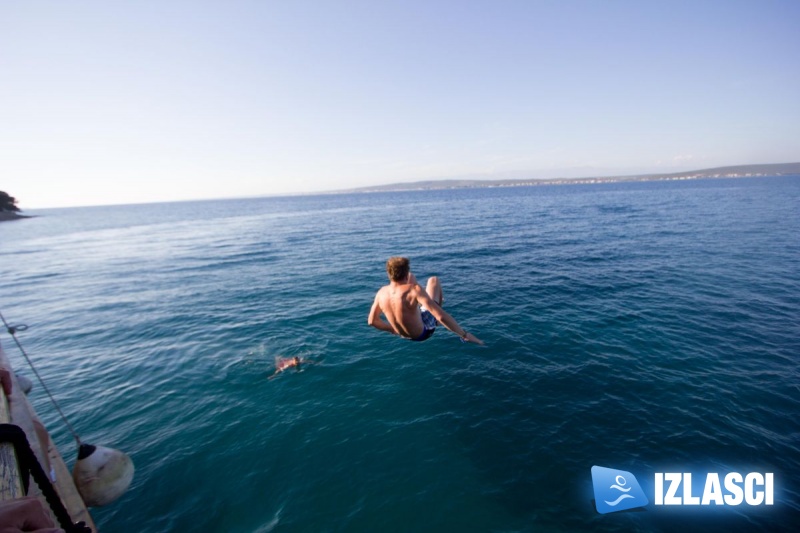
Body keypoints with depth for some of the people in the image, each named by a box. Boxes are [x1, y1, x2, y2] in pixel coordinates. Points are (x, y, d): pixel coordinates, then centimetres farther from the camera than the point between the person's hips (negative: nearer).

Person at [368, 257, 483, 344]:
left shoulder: (382, 292, -18)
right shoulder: (414, 290, -34)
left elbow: (372, 321, -5)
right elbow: (441, 317, -39)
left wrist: (394, 329, 11)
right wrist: (465, 334, -29)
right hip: (424, 332, -5)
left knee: (412, 277, 14)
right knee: (433, 280, 6)